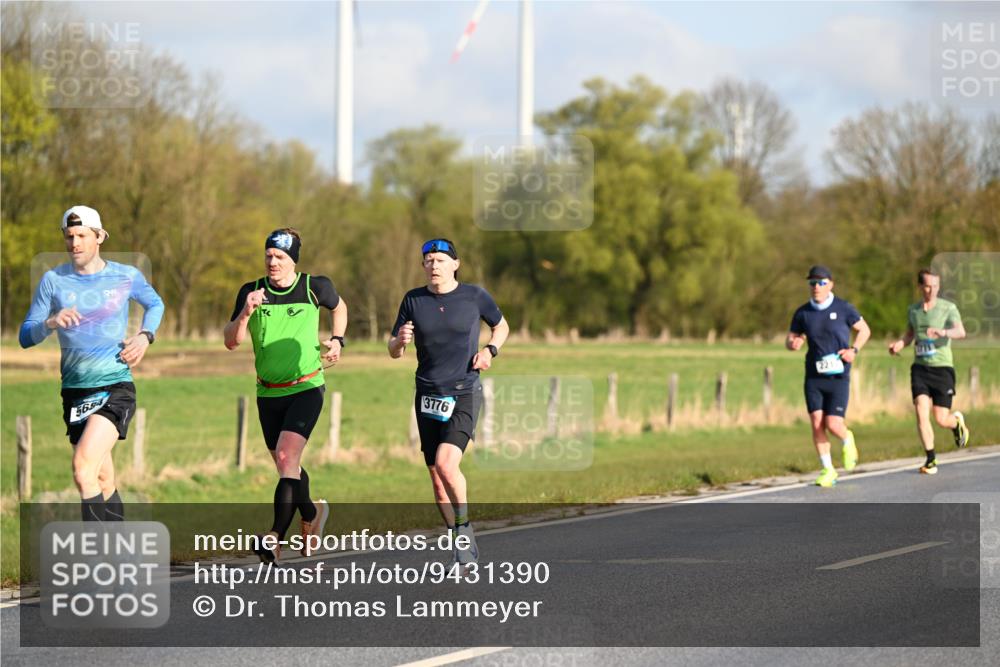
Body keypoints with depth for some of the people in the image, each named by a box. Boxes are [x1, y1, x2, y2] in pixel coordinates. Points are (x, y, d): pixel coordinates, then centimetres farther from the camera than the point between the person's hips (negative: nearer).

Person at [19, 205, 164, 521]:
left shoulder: (127, 276, 1)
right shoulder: (53, 280, 2)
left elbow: (155, 304, 23)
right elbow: (25, 336, 1)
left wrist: (145, 336, 4)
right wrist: (50, 323, -20)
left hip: (117, 388, -3)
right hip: (75, 392, 3)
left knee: (83, 467, -24)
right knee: (104, 480, 10)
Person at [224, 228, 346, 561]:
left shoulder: (315, 287, -5)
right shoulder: (252, 292, -2)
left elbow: (339, 307, 18)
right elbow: (231, 342, -7)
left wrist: (337, 340, 4)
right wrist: (246, 312, -23)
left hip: (306, 388, -4)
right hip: (268, 393, 4)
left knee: (287, 458, -21)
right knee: (286, 466, 15)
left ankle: (276, 536, -27)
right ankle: (312, 512, 43)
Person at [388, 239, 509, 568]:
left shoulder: (474, 296, -2)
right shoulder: (413, 300, 3)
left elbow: (501, 326, 16)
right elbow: (393, 352, 8)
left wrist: (490, 350, -4)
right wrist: (400, 341, -15)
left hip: (465, 393, -3)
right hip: (428, 394, 3)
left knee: (445, 463, -24)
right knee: (437, 478, 5)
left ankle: (464, 527, -3)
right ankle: (464, 549, 20)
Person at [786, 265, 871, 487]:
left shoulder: (843, 308, -4)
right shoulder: (802, 313, 2)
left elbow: (864, 330, 8)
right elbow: (790, 340, 11)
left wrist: (854, 350, -9)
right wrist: (793, 344, -14)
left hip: (838, 377, -2)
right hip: (814, 377, 2)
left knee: (833, 425, -11)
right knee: (817, 423, -7)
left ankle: (847, 441, 25)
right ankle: (827, 470, 7)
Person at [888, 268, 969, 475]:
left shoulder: (948, 308, -4)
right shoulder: (913, 310, 10)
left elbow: (960, 332, -20)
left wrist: (943, 332, -42)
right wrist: (899, 344, 4)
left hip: (942, 367, -3)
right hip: (920, 367, 3)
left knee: (941, 419, -3)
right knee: (921, 413, -14)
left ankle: (957, 421, 35)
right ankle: (930, 459, -4)